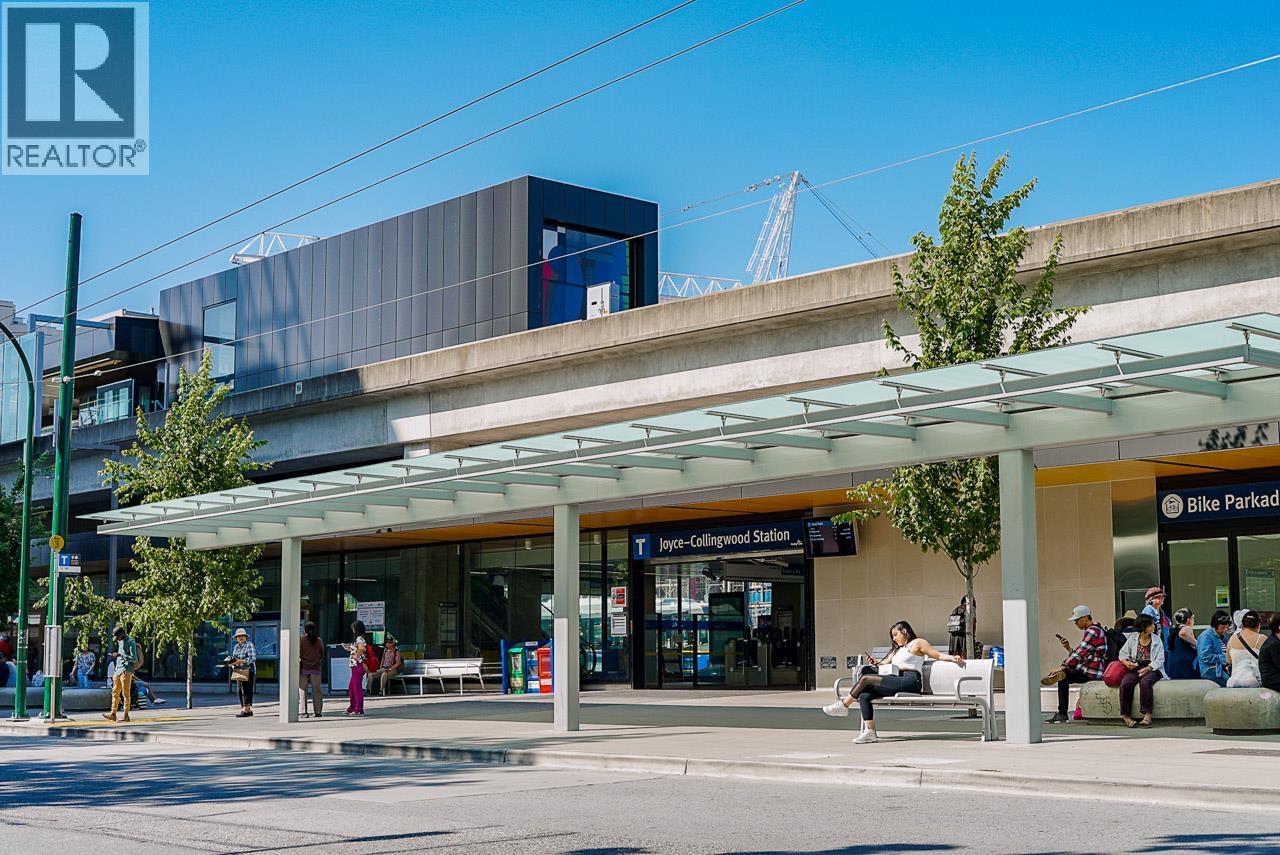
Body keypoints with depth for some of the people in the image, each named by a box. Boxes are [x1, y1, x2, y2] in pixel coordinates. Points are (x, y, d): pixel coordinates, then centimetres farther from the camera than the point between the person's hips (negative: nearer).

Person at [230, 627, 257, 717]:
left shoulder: (250, 645, -6)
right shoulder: (236, 647, 16)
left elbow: (253, 658, -15)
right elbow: (234, 658, 16)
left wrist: (241, 661, -25)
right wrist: (232, 663, -7)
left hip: (249, 670, -7)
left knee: (247, 690, -11)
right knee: (240, 691, 4)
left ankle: (246, 710, -15)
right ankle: (248, 710, 9)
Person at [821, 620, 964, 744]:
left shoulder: (917, 643, 11)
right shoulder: (897, 650, 35)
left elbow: (938, 655, 5)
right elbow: (885, 662, 31)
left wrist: (952, 658, -11)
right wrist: (876, 662, 10)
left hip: (910, 681, -8)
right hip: (897, 683, 8)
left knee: (865, 678, -16)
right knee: (864, 695, -14)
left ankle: (844, 705, -1)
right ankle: (870, 732, -20)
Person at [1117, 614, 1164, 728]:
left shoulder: (1156, 640, 8)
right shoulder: (1133, 638, 12)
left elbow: (1160, 660, 0)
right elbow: (1123, 653, 13)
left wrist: (1148, 668, -17)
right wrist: (1126, 662, -10)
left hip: (1152, 669, -2)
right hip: (1135, 668, 2)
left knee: (1145, 682, -36)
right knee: (1125, 683, -29)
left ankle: (1147, 714, -33)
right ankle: (1126, 716, -21)